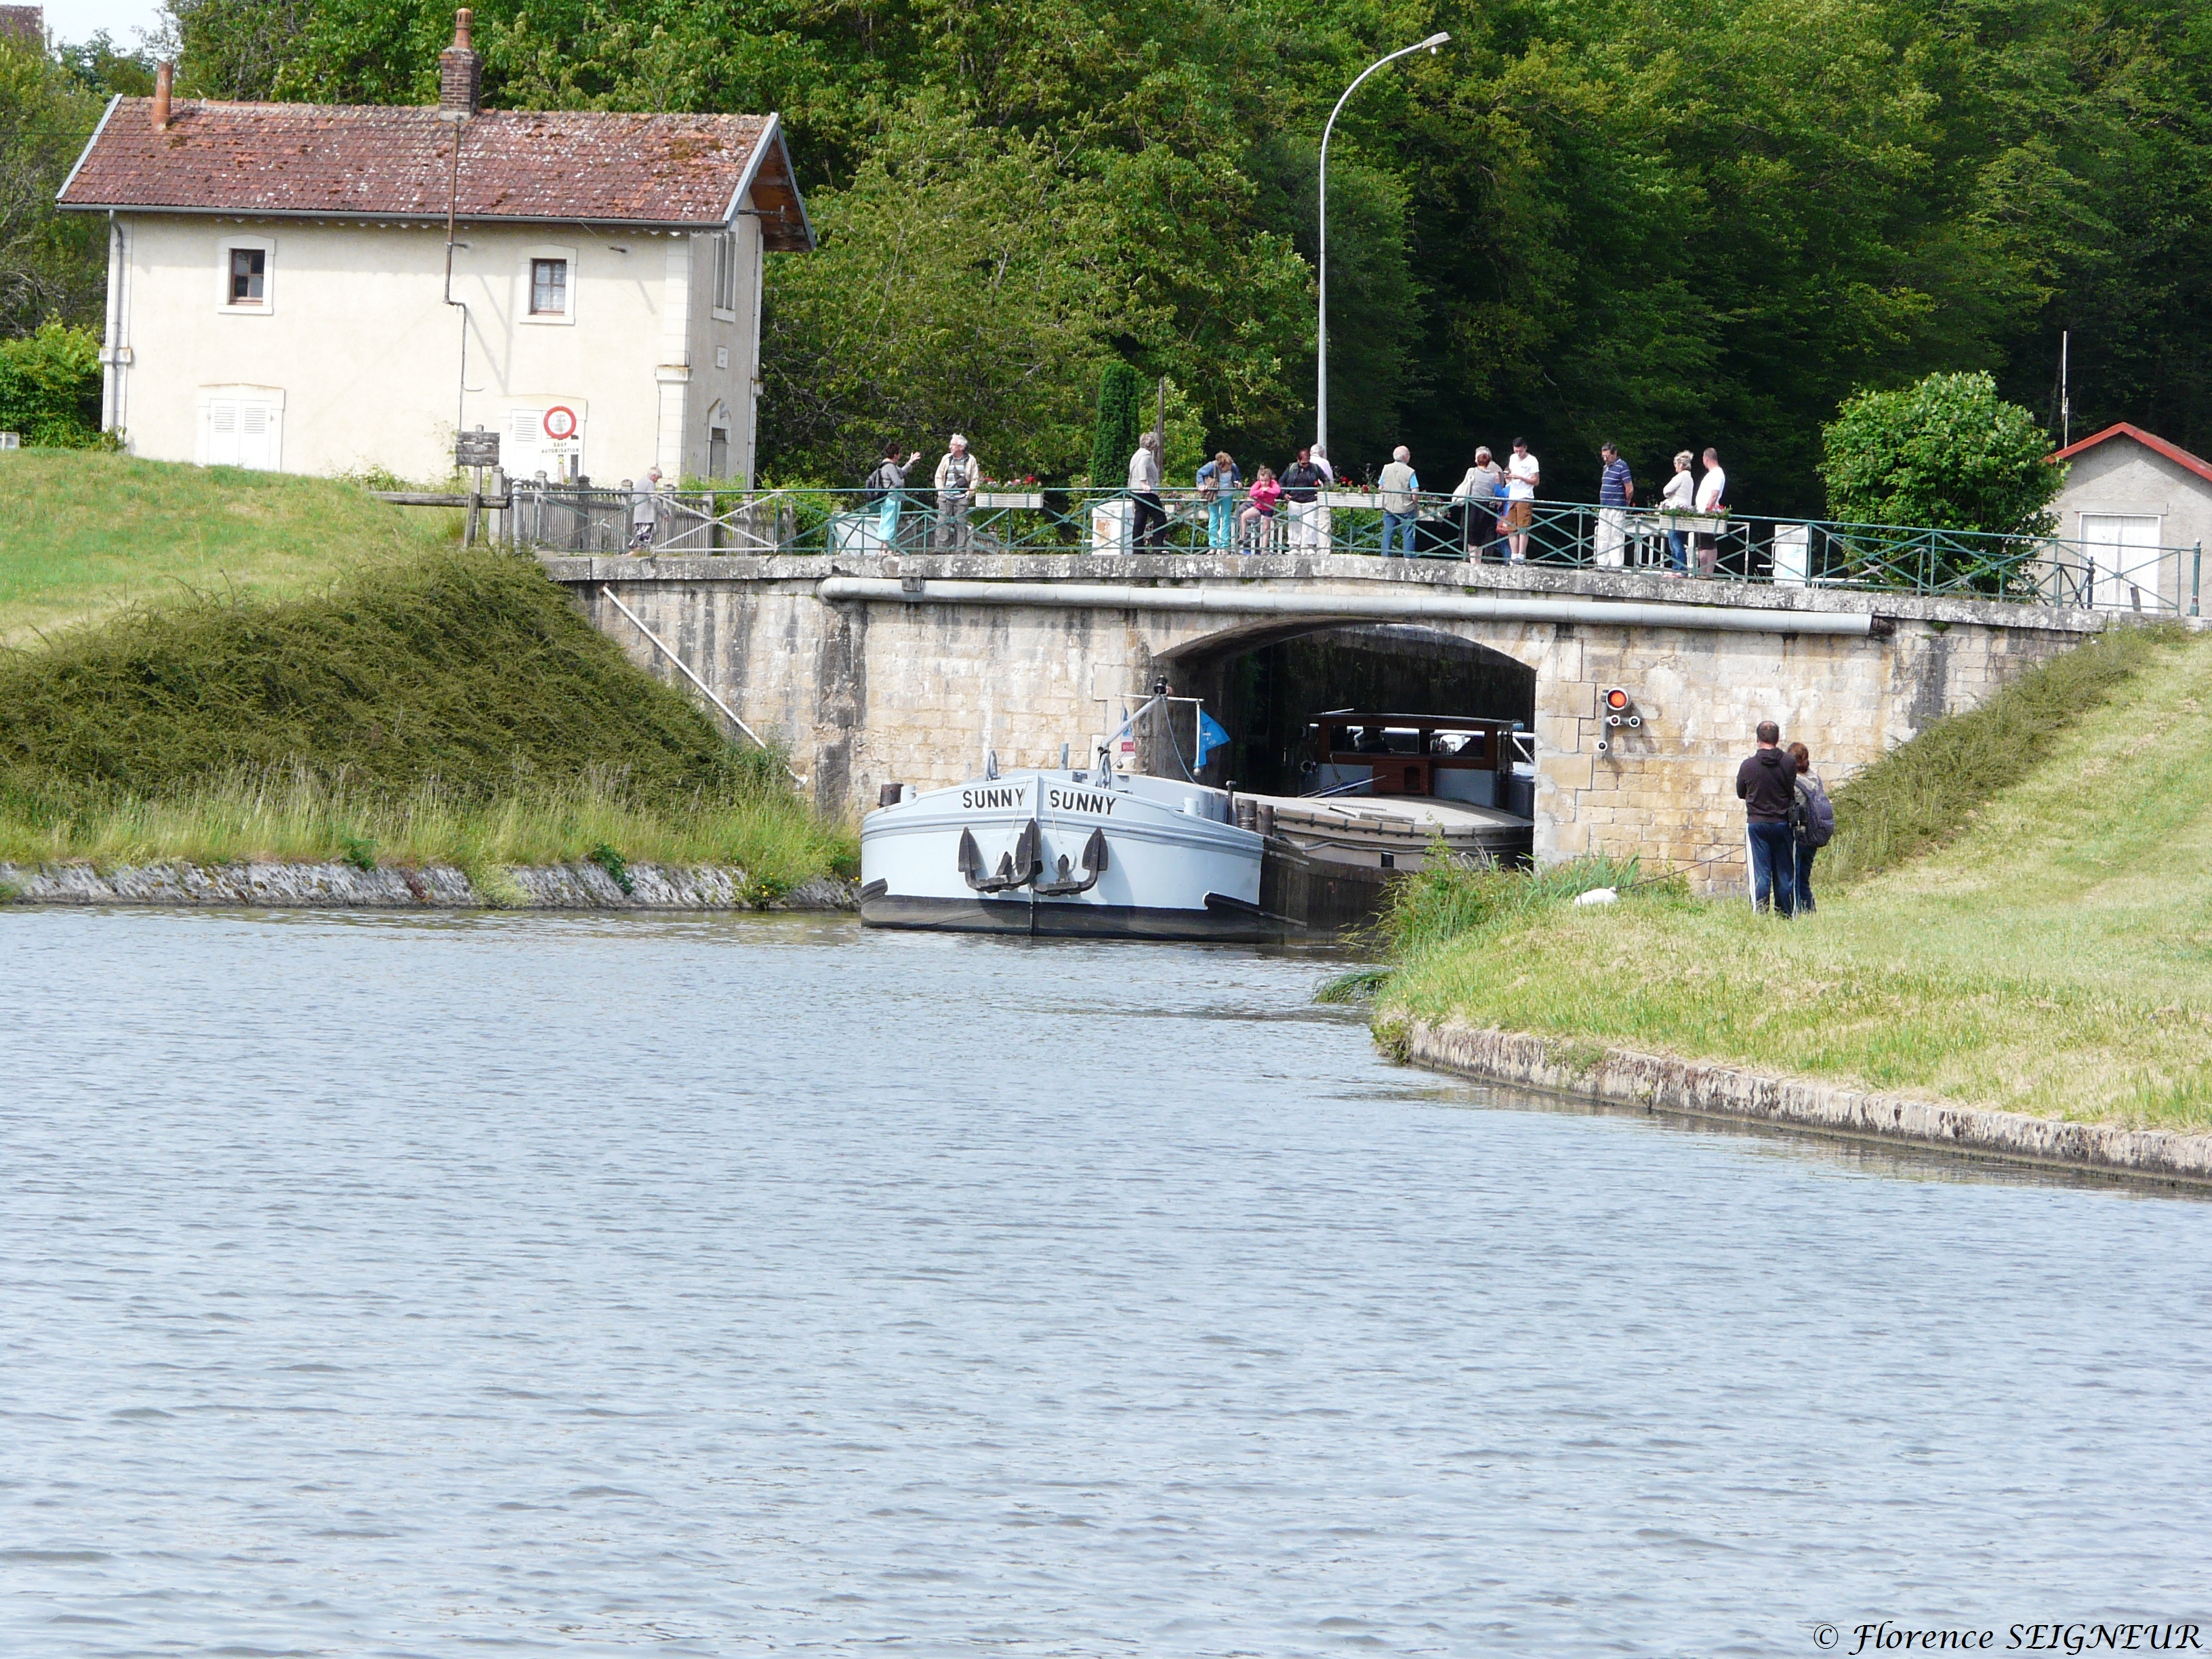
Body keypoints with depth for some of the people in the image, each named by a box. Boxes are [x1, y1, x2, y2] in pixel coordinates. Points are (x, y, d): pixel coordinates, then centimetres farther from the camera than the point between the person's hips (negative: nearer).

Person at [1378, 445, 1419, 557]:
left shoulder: (1386, 469, 1)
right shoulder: (1410, 472, -10)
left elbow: (1380, 489, 6)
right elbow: (1415, 493, -14)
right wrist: (1415, 503, 5)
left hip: (1388, 507, 3)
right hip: (1406, 509, -3)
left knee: (1388, 534, 8)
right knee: (1408, 534, 4)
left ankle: (1386, 556, 7)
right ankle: (1409, 558, 5)